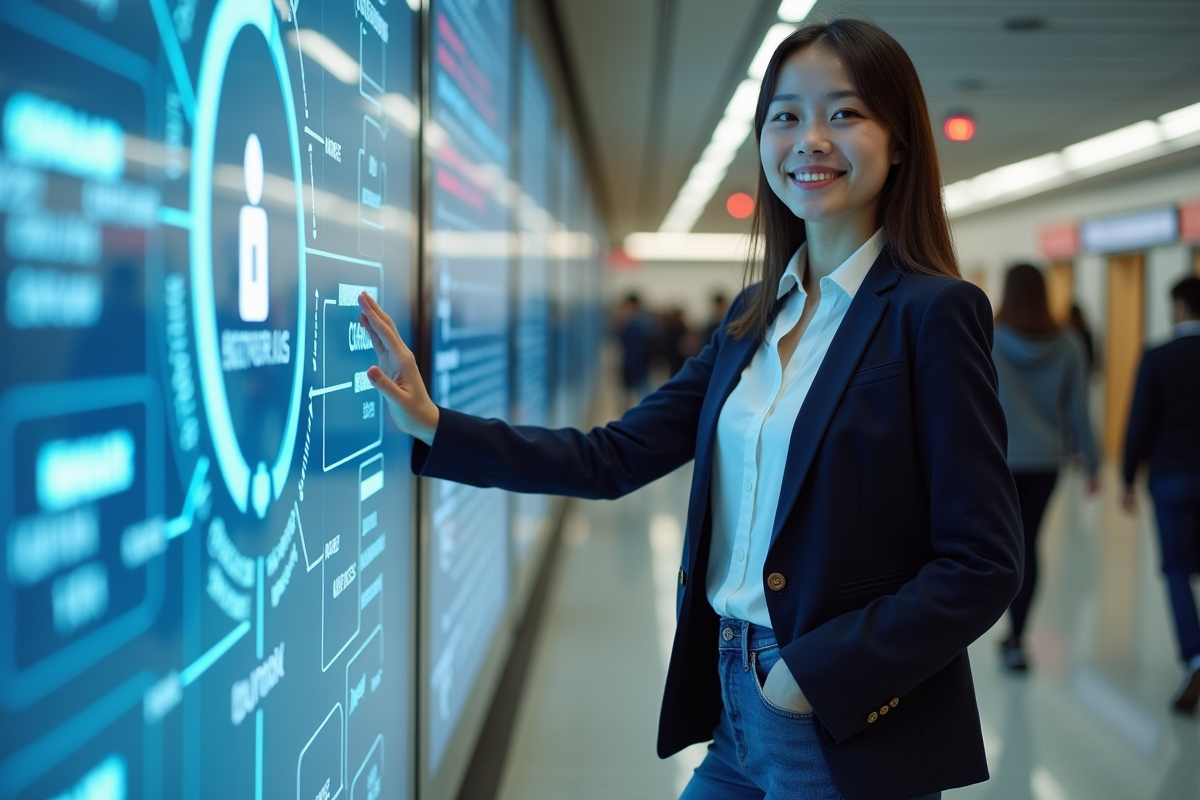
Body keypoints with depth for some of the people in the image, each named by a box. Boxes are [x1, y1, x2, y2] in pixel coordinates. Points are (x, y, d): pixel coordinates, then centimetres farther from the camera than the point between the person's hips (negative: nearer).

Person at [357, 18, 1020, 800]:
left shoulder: (933, 313, -11)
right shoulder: (757, 316, 8)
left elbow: (983, 565, -14)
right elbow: (615, 458, 4)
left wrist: (820, 674, -18)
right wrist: (434, 427, -3)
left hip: (852, 729, -6)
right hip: (735, 705, 6)